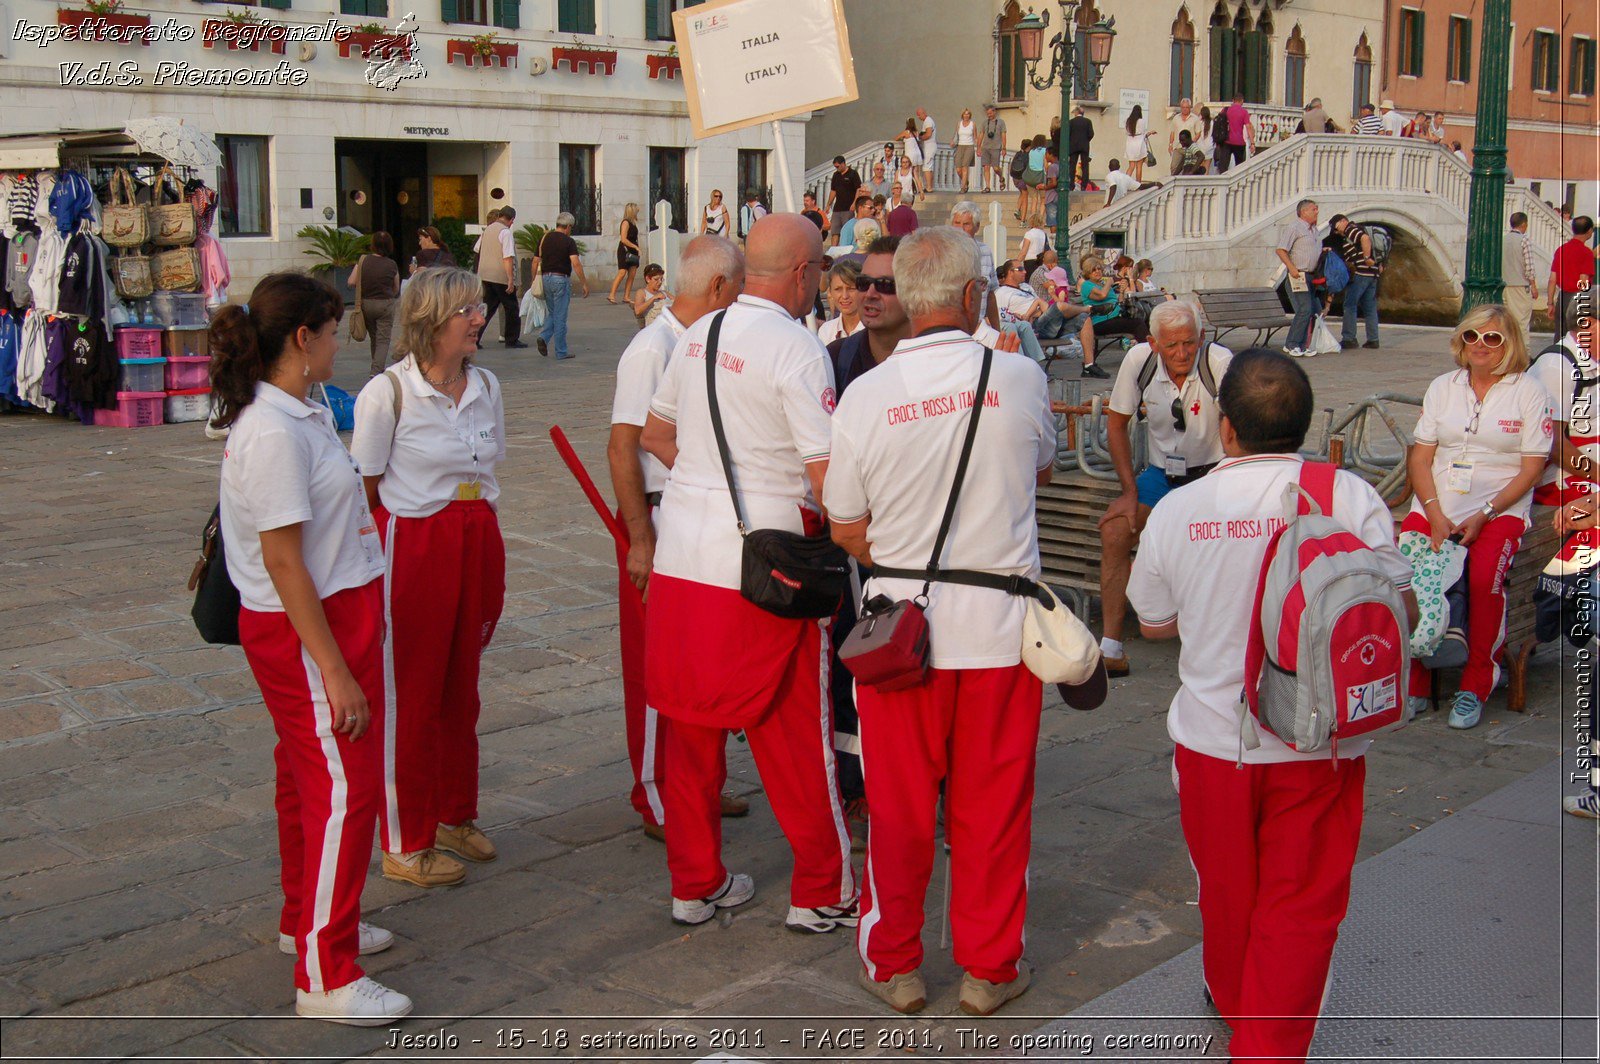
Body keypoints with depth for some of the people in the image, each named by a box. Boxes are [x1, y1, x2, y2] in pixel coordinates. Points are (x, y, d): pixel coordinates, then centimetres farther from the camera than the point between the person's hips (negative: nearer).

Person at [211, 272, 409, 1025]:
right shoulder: (275, 434, -23)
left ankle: (307, 919, 39)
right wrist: (334, 671, -22)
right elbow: (283, 563, -24)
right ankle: (325, 978, 4)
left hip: (336, 614, 10)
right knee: (342, 791, -5)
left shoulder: (298, 414, 8)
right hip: (306, 631, -10)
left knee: (307, 778, 21)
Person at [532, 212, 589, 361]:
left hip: (546, 278, 5)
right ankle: (561, 352, 5)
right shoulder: (568, 241, -8)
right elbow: (575, 264, -18)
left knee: (552, 313, 20)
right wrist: (584, 284, -15)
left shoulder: (544, 239, 8)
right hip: (561, 279, -5)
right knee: (560, 317, 1)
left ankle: (544, 337, -5)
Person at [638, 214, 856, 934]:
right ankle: (820, 893, 19)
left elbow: (656, 433, 21)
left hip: (681, 555, 7)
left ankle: (695, 883, 26)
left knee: (691, 727, 15)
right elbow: (827, 473, -17)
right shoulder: (796, 349, -13)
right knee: (794, 738, 6)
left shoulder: (697, 335, 9)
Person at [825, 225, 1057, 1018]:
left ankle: (894, 962, 26)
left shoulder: (865, 394, -9)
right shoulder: (1019, 378, -7)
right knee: (993, 803, 12)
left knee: (898, 804, 13)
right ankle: (990, 967, 24)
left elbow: (845, 527, -2)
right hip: (999, 625, 0)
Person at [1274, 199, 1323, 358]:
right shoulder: (1294, 227, -8)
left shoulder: (1313, 229, 20)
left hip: (1311, 276, 9)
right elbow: (1280, 250, -15)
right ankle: (1291, 346, -11)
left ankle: (1303, 346, 12)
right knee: (1305, 310, -17)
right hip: (1298, 276, -9)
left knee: (1316, 311, 6)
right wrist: (1292, 268, -22)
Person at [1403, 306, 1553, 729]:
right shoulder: (1443, 387, 13)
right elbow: (1419, 457, 8)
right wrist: (1435, 515, -7)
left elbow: (1531, 470, -2)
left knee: (1485, 578, -31)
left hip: (1500, 509, -3)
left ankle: (1475, 686, -12)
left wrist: (1483, 515, -13)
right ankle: (1414, 682, -7)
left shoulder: (1529, 392, 3)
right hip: (1435, 505, 3)